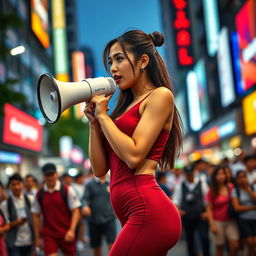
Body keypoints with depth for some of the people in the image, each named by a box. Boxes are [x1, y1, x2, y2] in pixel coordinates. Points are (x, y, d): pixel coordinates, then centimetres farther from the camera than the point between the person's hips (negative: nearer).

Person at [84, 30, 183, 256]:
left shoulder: (160, 95, -2)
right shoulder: (128, 105, 19)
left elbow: (133, 156, -15)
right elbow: (100, 169, 15)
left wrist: (103, 115, -5)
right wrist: (94, 121, 6)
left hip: (148, 210, -8)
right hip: (137, 214, 8)